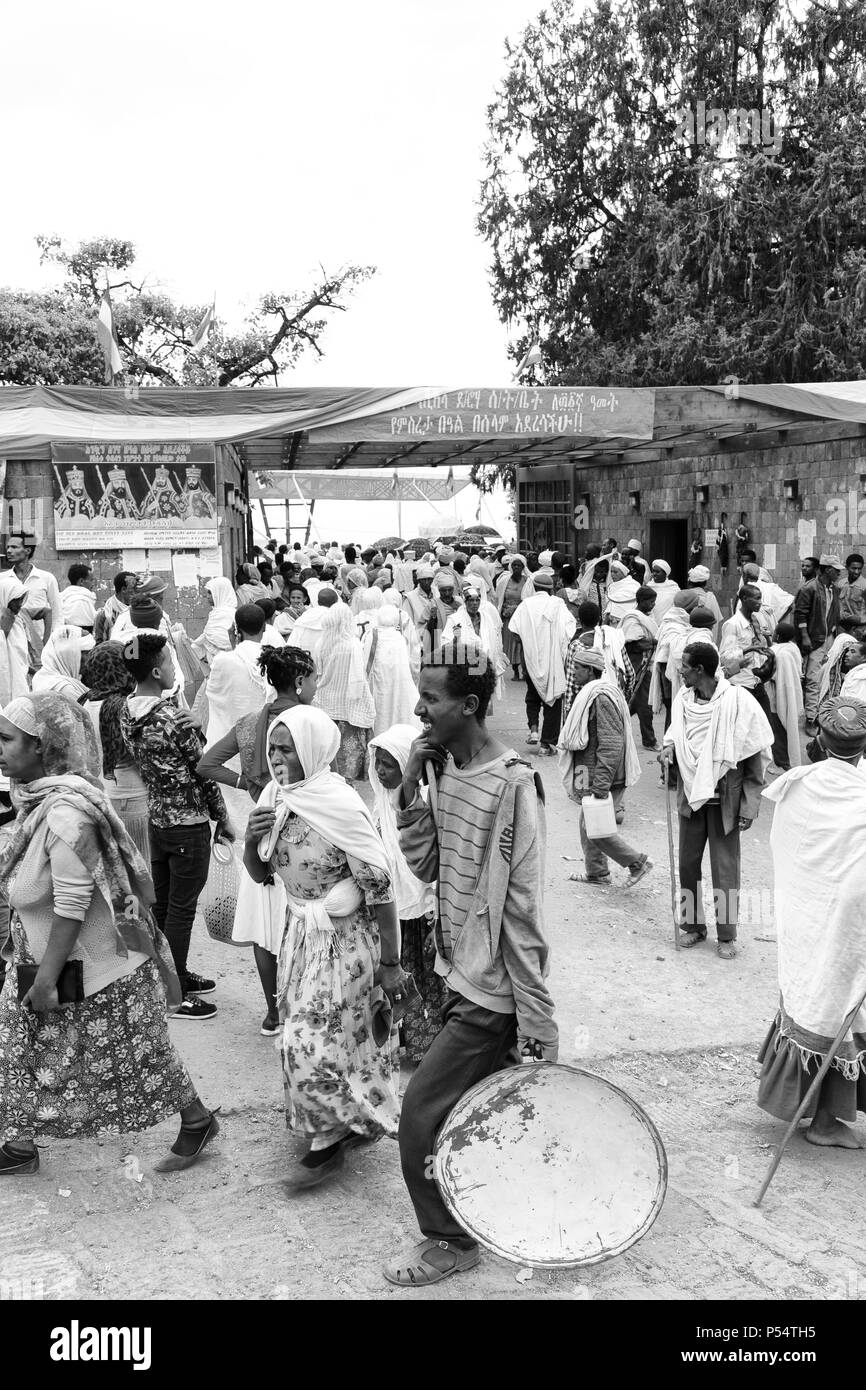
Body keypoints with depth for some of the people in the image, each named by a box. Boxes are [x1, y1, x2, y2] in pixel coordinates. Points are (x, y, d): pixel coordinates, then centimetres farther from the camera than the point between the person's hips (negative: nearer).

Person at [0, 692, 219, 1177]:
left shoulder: (65, 810, -29)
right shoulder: (39, 798, 0)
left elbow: (71, 907, -27)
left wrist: (47, 980, -22)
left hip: (95, 967, -9)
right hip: (44, 956, 9)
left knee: (140, 1054, 10)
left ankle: (198, 1121, 32)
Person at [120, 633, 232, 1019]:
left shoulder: (127, 712, 0)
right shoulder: (172, 718, -23)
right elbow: (204, 768, -15)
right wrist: (222, 818, -5)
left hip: (156, 817, 8)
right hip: (188, 823, -8)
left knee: (162, 902, 18)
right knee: (181, 909, 2)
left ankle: (174, 975, 33)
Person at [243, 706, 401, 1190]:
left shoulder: (340, 804, -22)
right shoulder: (275, 797, -1)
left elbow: (379, 886, -18)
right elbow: (260, 874, 9)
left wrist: (390, 962, -14)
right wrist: (252, 839, -14)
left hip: (344, 938, -7)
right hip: (301, 932, 7)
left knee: (312, 1043, -4)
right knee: (301, 1037, 16)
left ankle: (331, 1139, 17)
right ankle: (354, 1118, 36)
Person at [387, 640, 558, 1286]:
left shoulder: (511, 784, -22)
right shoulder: (446, 770, 4)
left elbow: (522, 909, -21)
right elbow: (426, 866, 6)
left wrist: (536, 1026, -18)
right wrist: (411, 792, -8)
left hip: (492, 991, -8)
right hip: (460, 974, 8)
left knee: (422, 1111, -3)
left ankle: (449, 1242, 18)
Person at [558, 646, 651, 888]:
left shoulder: (602, 698, -21)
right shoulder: (589, 693, 12)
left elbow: (610, 744, -25)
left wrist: (601, 784, -26)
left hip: (602, 777, -10)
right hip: (592, 775, 10)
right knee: (587, 824, 18)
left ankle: (637, 862, 7)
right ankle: (595, 871, 31)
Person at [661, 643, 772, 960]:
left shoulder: (738, 702, -16)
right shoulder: (683, 698, -3)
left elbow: (756, 757, -10)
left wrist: (749, 805, -11)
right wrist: (670, 745, -6)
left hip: (724, 799, -4)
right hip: (691, 795, 4)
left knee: (725, 868, 4)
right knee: (687, 864, 10)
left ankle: (727, 935, 18)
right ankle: (692, 925, 27)